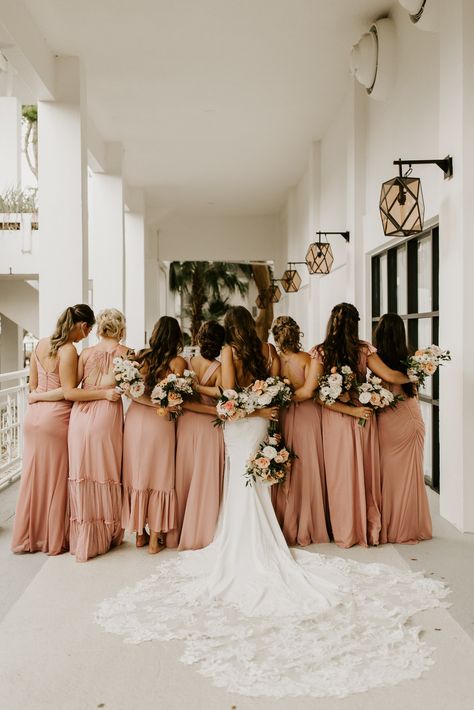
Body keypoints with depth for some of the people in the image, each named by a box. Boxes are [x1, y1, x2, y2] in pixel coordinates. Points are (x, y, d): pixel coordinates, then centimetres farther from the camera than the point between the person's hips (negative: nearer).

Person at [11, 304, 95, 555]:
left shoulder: (40, 344, 8)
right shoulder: (69, 350, -15)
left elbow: (33, 385, 13)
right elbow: (67, 391, -16)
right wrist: (38, 397, -3)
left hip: (33, 415, 7)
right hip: (56, 418, -7)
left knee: (33, 477, 15)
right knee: (56, 479, 6)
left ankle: (27, 536, 25)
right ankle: (54, 539, 17)